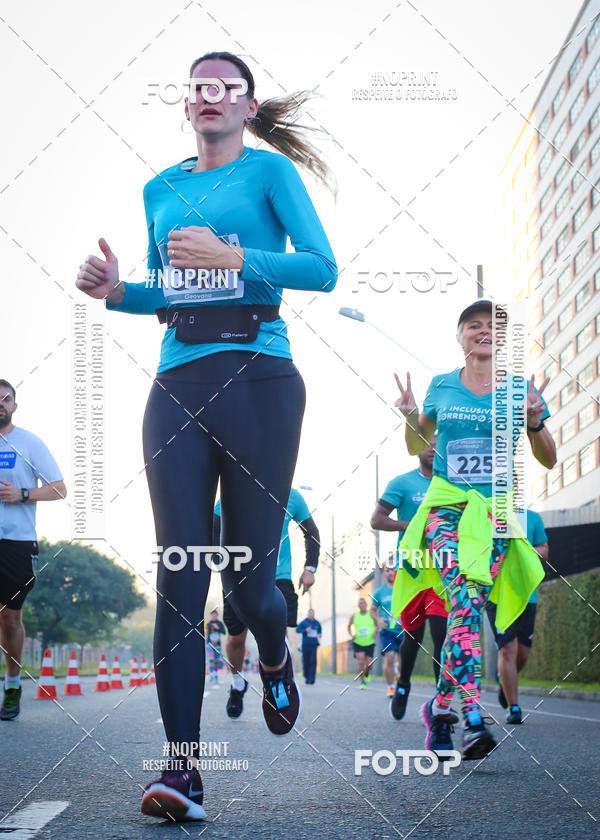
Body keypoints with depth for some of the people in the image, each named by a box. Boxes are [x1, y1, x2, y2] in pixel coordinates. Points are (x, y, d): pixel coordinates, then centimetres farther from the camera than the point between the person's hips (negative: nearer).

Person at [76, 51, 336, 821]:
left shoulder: (269, 171, 5)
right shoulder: (161, 188, 20)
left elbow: (323, 269, -6)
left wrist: (232, 256, -17)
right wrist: (118, 291, 5)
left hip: (257, 380, -4)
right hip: (177, 385, 4)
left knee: (248, 572, -2)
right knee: (179, 576, -7)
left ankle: (275, 661, 36)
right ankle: (182, 768, -9)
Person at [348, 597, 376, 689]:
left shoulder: (371, 615, -2)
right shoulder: (354, 616, 0)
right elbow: (349, 626, 16)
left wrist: (375, 632, -7)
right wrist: (351, 635, 0)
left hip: (370, 643, 0)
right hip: (358, 643, 0)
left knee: (369, 665, -1)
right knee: (360, 662, -15)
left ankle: (367, 672, 35)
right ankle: (362, 681, -2)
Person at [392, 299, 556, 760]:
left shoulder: (520, 388, 7)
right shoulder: (442, 386, 10)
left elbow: (549, 460, 8)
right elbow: (417, 447, 20)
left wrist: (535, 422, -11)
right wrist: (411, 417, -1)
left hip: (495, 511, 0)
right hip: (446, 505, 0)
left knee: (468, 605, -13)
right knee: (465, 604, -20)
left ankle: (441, 706, 6)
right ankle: (473, 720, -28)